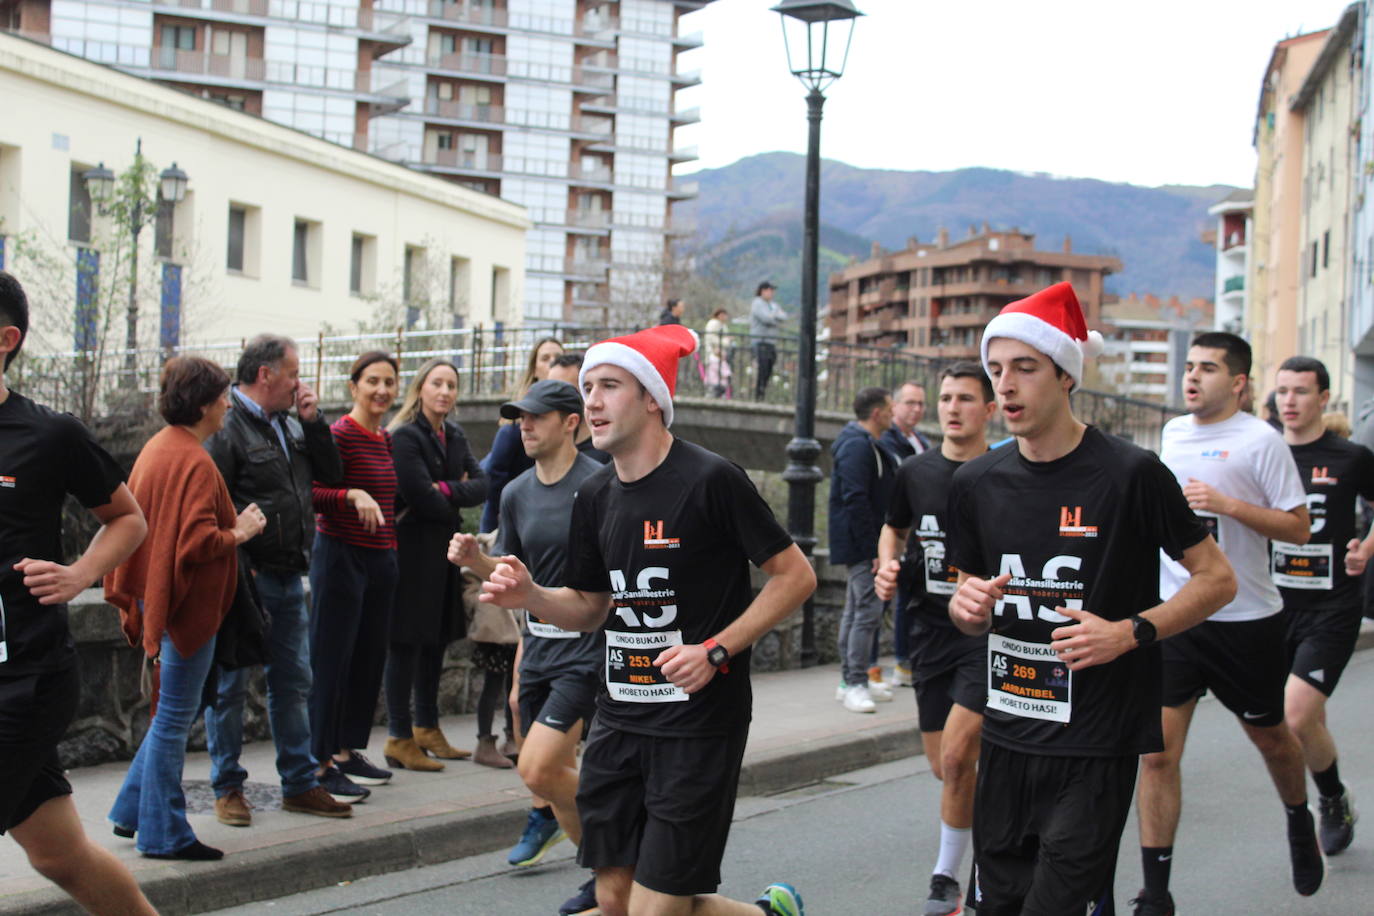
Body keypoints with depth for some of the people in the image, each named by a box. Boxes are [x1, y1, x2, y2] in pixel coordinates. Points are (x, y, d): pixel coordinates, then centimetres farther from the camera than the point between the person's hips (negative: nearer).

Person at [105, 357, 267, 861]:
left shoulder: (157, 448, 10)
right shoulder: (195, 463, -19)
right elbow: (197, 541, -25)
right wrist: (240, 533, -9)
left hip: (154, 592, 10)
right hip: (188, 604, -10)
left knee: (174, 711, 19)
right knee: (175, 717, -1)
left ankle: (132, 810, 24)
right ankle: (163, 833, 7)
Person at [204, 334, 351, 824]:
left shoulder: (290, 426, 15)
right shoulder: (227, 428, -13)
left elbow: (331, 473, 17)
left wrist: (314, 421, 5)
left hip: (289, 580, 9)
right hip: (244, 580, -8)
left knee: (294, 682, 12)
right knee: (230, 686, 2)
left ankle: (299, 783, 20)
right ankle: (228, 788, 12)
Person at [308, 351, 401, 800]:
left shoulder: (384, 439, 13)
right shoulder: (340, 434, -12)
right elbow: (310, 492, -18)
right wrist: (352, 495, -31)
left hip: (380, 560, 8)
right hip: (341, 556, -8)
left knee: (369, 659, 12)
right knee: (331, 662, -4)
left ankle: (348, 752, 22)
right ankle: (320, 764, 1)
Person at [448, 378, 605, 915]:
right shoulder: (517, 494, 8)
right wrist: (474, 560, -3)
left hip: (588, 645, -7)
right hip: (538, 644, 7)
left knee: (538, 770, -15)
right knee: (560, 772, 11)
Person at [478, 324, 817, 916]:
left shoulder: (710, 480, -13)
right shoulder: (595, 497, 8)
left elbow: (796, 575, -9)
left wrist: (716, 651, -18)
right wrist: (529, 596, -3)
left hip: (698, 727, -7)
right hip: (619, 722, 7)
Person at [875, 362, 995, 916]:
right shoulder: (916, 472, 6)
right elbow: (894, 529, 23)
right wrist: (888, 564, 2)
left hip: (990, 630, -5)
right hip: (932, 627, 5)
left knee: (956, 756, -16)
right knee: (943, 766, 8)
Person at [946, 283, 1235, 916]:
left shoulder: (1130, 474, -9)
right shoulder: (976, 484, 5)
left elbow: (1216, 579, -3)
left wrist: (1130, 632, -16)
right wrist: (968, 608, -6)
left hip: (1095, 749, -5)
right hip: (1007, 739, 5)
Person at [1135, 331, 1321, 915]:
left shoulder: (1260, 440, -10)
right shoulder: (1173, 433, 7)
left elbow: (1299, 528, -11)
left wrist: (1227, 504, -21)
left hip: (1246, 619, -3)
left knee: (1268, 736, 17)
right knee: (1158, 752, -6)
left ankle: (1300, 824, 49)